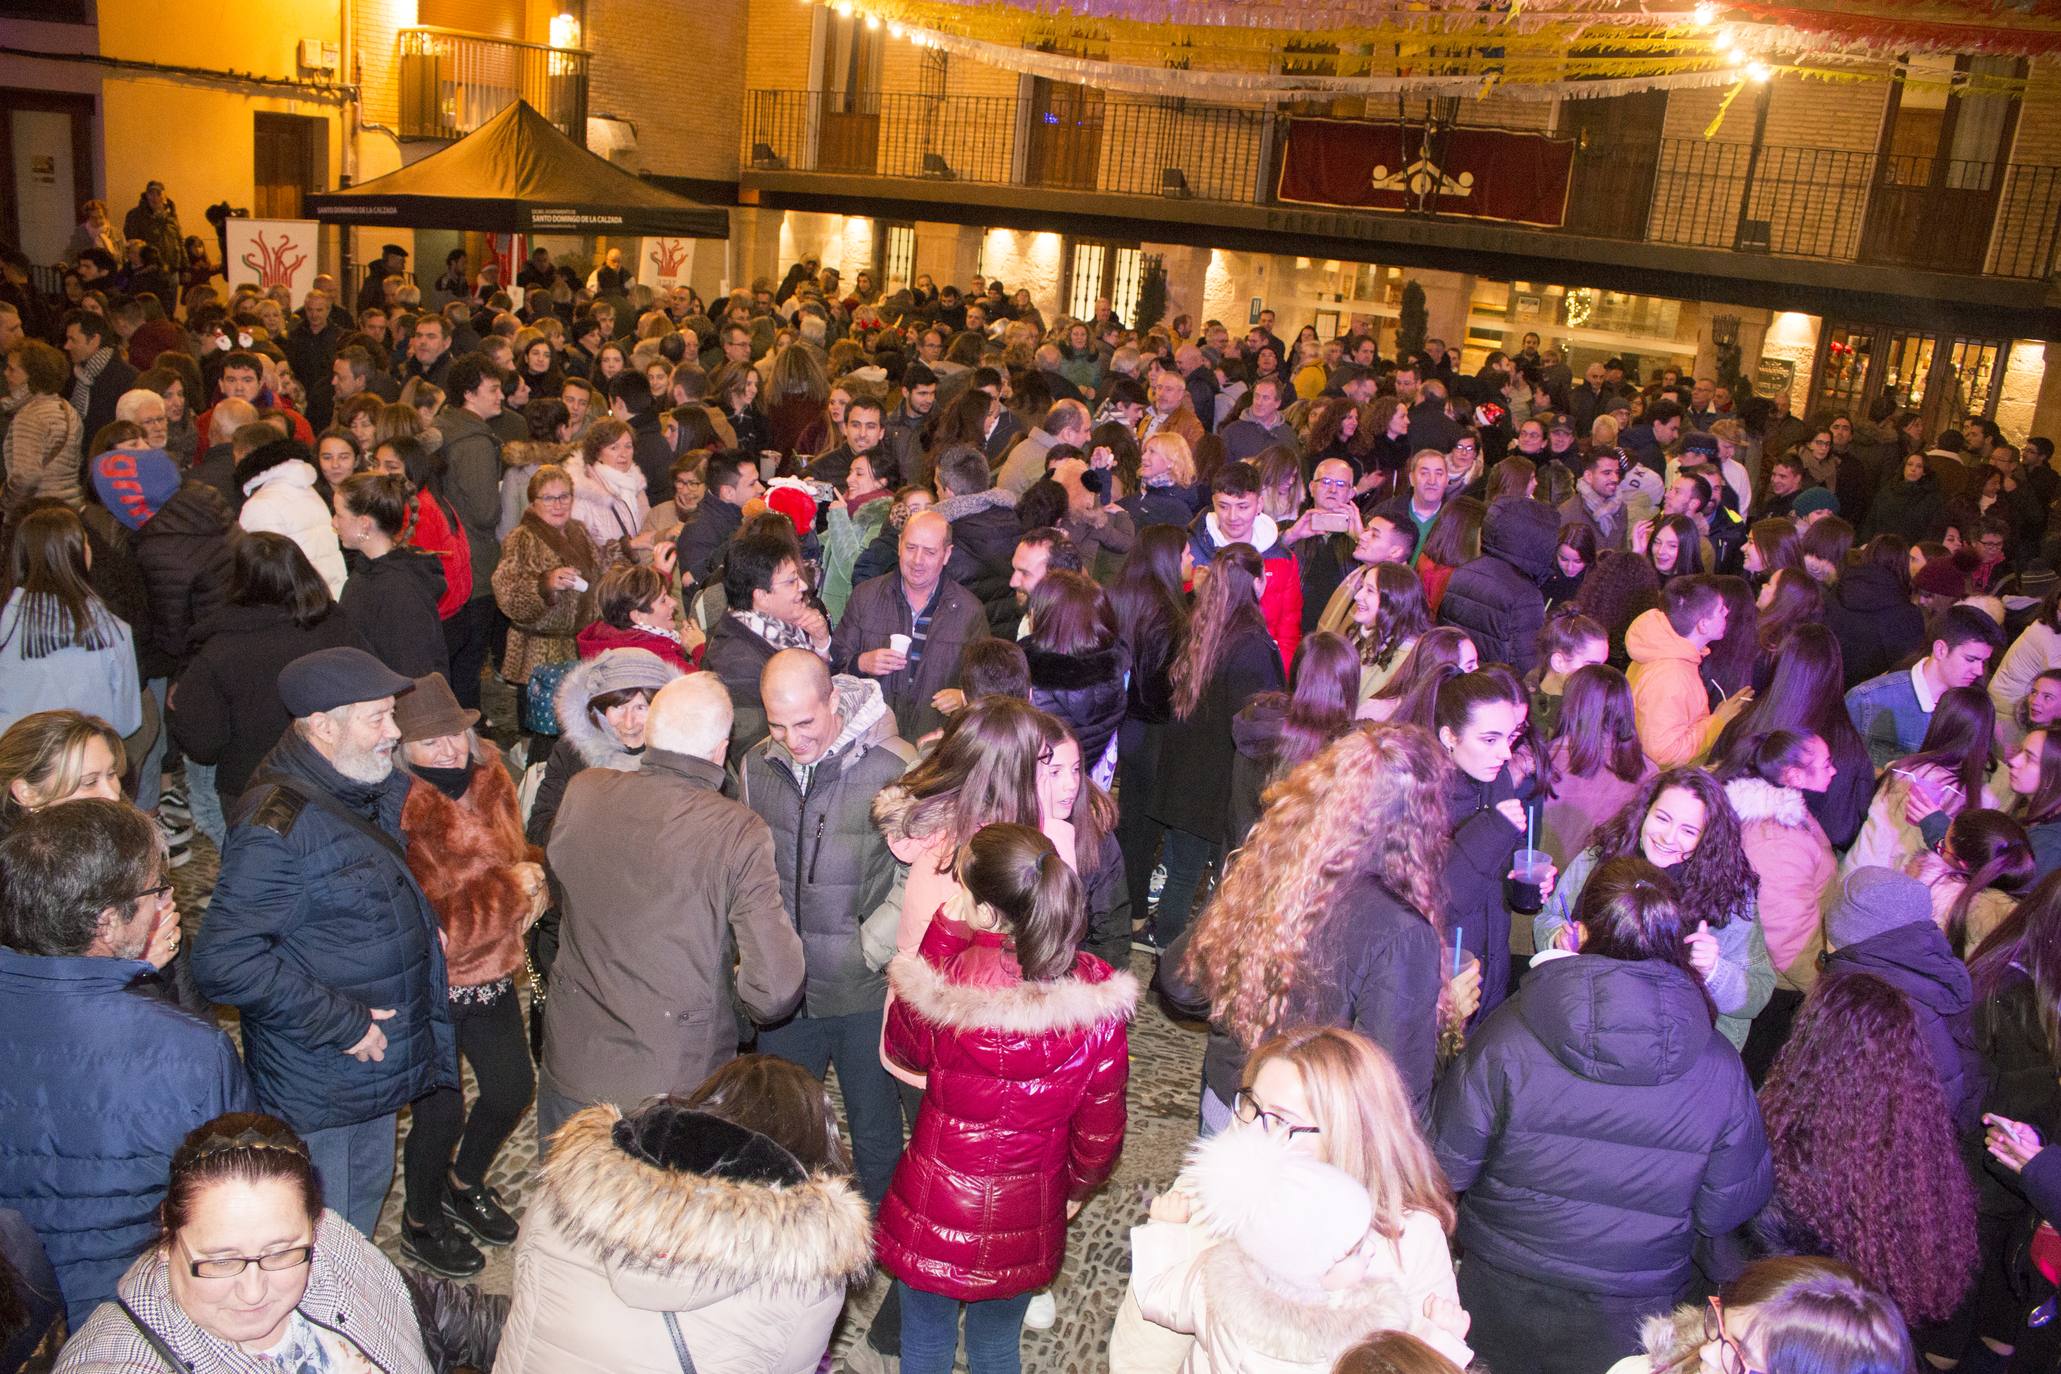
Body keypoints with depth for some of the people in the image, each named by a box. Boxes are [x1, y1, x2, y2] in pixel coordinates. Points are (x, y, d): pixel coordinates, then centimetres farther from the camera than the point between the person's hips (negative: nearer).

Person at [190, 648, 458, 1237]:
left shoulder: (356, 796, 5)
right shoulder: (278, 824, -25)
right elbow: (223, 961, -29)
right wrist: (341, 1022, -25)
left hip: (375, 1070, 9)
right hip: (318, 1091, -9)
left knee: (366, 1197, 25)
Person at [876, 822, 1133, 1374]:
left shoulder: (946, 982, -27)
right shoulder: (1098, 1001, -19)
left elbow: (905, 1049, -2)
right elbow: (1101, 1123, -7)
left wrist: (943, 931, -8)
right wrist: (1076, 1187, 14)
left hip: (934, 1213, -2)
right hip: (1027, 1222, 2)